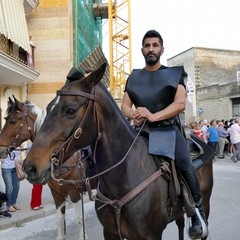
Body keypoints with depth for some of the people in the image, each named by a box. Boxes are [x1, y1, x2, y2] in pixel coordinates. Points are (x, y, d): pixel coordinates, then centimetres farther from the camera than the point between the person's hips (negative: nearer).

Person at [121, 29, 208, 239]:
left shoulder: (174, 73, 5)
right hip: (140, 131, 4)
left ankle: (197, 209, -6)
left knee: (184, 163, -28)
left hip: (168, 129, -3)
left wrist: (154, 116, -25)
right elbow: (125, 107, 6)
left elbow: (181, 103, -10)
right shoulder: (133, 77, 14)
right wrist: (134, 115, -18)